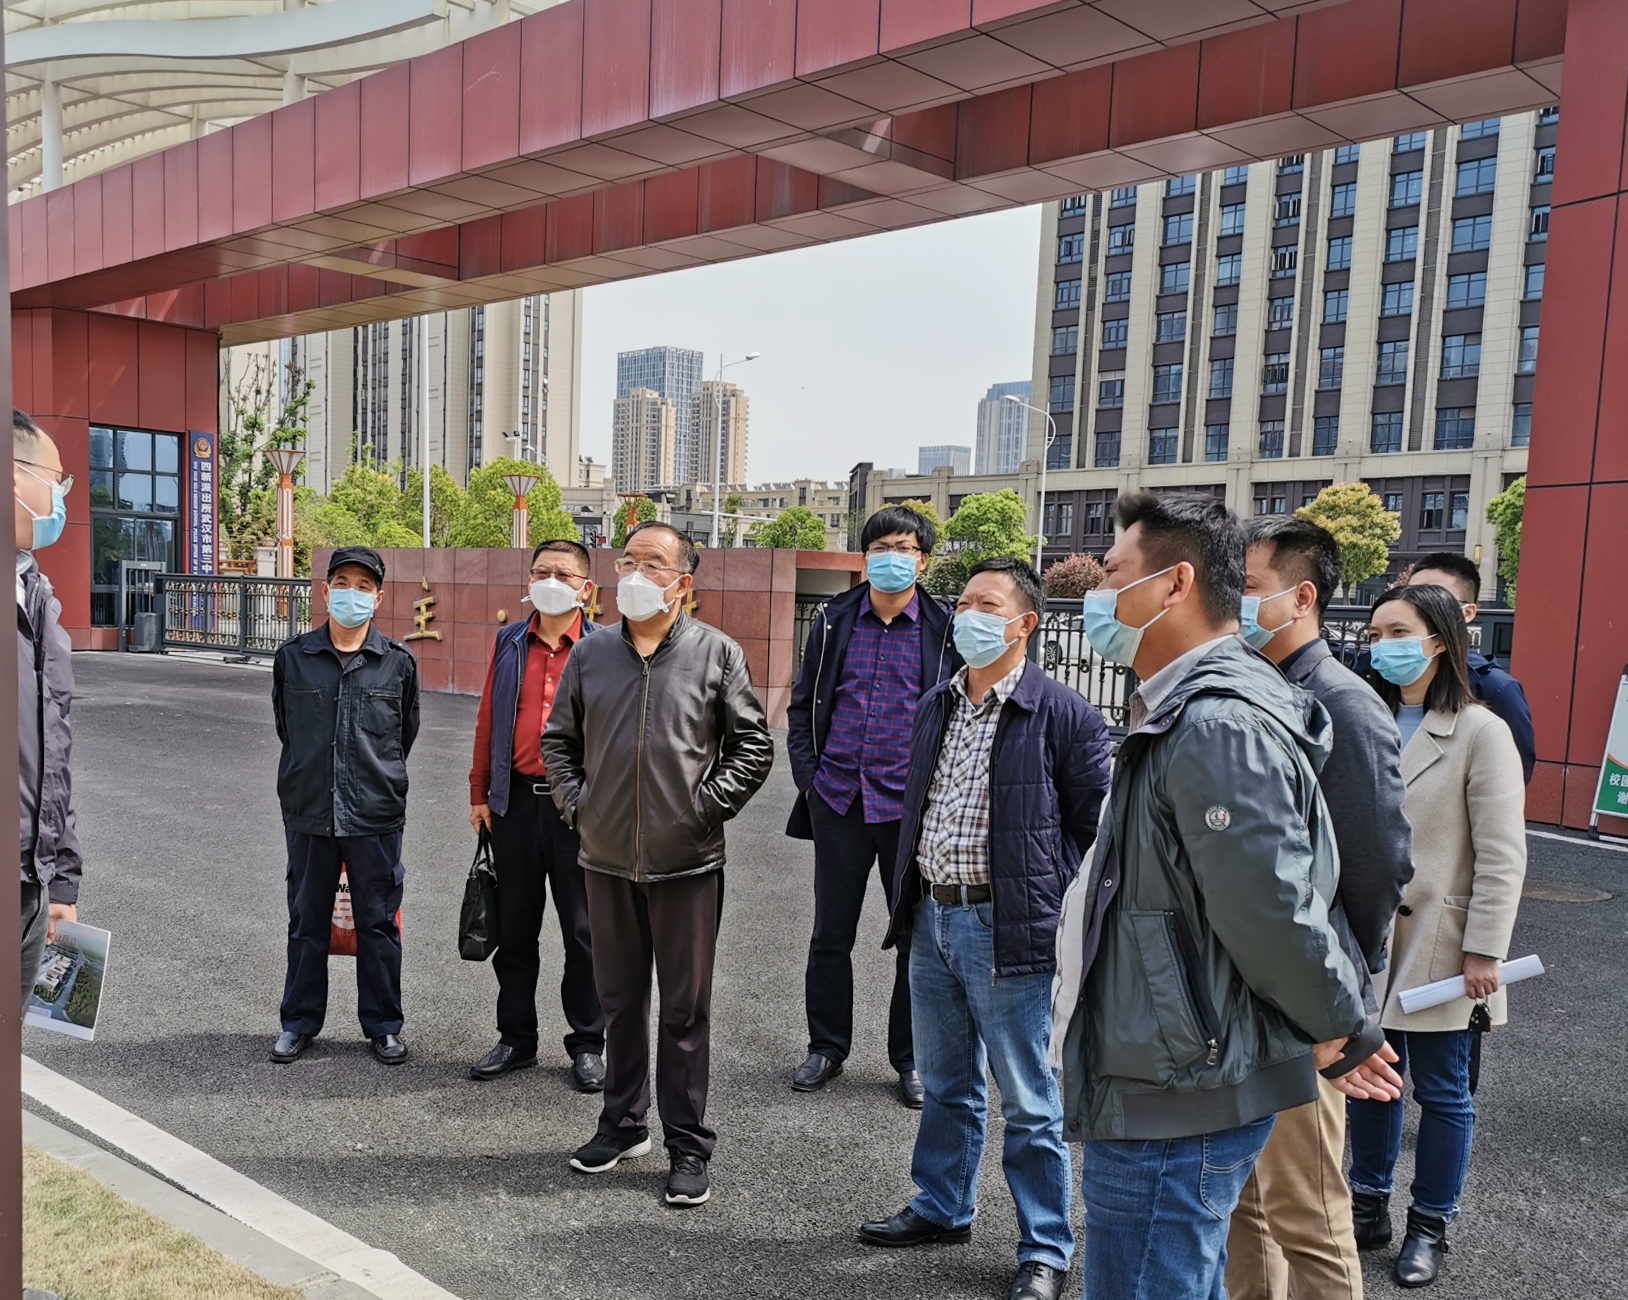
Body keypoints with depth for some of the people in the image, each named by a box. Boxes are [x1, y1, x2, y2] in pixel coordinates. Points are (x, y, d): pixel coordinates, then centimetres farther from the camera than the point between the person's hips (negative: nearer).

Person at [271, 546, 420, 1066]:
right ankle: (300, 1021, 27)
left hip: (376, 815, -1)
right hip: (308, 813, 1)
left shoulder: (399, 662, 0)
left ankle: (383, 1024, 22)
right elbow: (285, 726, 14)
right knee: (306, 921, 12)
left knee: (378, 922, 8)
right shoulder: (292, 657, 2)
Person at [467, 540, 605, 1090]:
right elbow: (488, 719, 12)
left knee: (585, 931, 6)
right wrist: (479, 793, 9)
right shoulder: (508, 643, 9)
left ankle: (587, 1045, 20)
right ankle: (516, 1038, 27)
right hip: (515, 802, 3)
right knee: (514, 928, 12)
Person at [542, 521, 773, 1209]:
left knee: (686, 1007, 5)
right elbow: (558, 739, 16)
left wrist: (708, 805, -7)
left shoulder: (717, 653, -3)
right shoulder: (590, 653, 6)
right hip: (608, 859, 4)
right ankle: (623, 1123, 33)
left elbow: (753, 745, 1)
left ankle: (688, 1144, 18)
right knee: (619, 999, 16)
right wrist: (576, 802, 4)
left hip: (686, 863, -3)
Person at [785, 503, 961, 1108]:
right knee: (831, 934, 11)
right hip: (839, 800, 2)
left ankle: (911, 1058, 24)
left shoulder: (945, 630, 0)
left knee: (918, 934, 8)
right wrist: (808, 774, 2)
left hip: (913, 806, -2)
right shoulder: (834, 620, 7)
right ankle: (827, 1048, 28)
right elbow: (803, 704, 12)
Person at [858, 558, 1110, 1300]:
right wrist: (908, 898, 14)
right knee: (946, 1084, 21)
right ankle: (941, 1208, 38)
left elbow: (1094, 820, -5)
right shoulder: (934, 708, 10)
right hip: (931, 916, 7)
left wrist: (1045, 890, -7)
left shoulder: (1063, 714, -11)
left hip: (1004, 925, -6)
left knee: (1027, 1101, 5)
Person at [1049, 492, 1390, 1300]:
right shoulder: (1182, 717, 12)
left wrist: (1342, 1029, -10)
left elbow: (1272, 910, -26)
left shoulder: (1218, 727, -22)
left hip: (1173, 1110, -10)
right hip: (1175, 1090, 10)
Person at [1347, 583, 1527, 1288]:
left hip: (1437, 943, -4)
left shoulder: (1480, 732, -9)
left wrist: (1483, 951, -13)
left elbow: (1501, 856, -10)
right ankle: (1369, 1205, 31)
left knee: (1441, 1091, 10)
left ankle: (1430, 1225, 26)